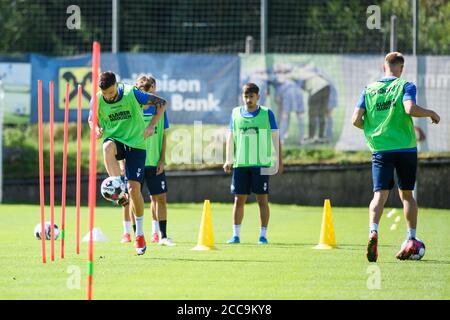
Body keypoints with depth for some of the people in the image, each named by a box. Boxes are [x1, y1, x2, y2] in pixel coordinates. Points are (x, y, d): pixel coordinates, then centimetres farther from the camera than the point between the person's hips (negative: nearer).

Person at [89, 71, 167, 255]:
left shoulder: (131, 94, -14)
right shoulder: (98, 100, -8)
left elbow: (161, 103, -5)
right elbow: (92, 119, 12)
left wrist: (152, 126, -18)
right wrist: (96, 129, -12)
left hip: (136, 144, -2)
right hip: (115, 139, 2)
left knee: (134, 188, -8)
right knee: (108, 147, -39)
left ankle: (139, 233, 8)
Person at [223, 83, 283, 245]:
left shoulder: (266, 113, 2)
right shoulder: (236, 113, 9)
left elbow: (275, 137, 4)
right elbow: (231, 137, 14)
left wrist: (279, 160, -2)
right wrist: (228, 160, 6)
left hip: (261, 164, -2)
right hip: (240, 164, 2)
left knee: (262, 199, -1)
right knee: (239, 199, 3)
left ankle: (263, 235, 4)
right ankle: (236, 234, 7)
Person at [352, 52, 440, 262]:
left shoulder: (369, 89, 8)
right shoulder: (405, 86, -2)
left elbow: (356, 120, 2)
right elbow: (410, 109, -21)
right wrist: (430, 113, -3)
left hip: (380, 149, 1)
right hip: (405, 148, -1)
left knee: (380, 194, -5)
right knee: (406, 194, 14)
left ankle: (373, 232, -31)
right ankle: (411, 240, 12)